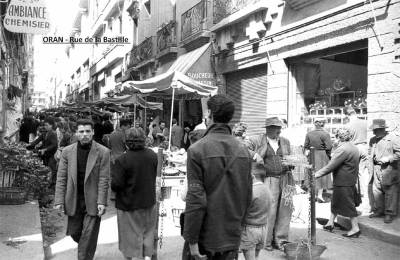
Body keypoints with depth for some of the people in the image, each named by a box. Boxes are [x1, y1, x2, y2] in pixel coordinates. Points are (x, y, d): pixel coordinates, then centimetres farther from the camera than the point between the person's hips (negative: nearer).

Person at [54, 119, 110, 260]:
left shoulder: (103, 152, -8)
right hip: (74, 200, 3)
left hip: (92, 201, -3)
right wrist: (59, 201, -5)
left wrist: (101, 202, -15)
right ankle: (84, 245, 46)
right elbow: (61, 178, 1)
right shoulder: (67, 151, 0)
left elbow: (104, 179, -10)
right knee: (75, 233, 15)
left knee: (88, 236, 0)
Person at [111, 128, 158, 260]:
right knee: (148, 231, 19)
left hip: (128, 204, -3)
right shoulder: (152, 155, -6)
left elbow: (116, 185, -19)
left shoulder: (122, 160, -21)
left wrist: (113, 176, 0)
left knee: (129, 233, 15)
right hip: (148, 201, 4)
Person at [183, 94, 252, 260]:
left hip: (206, 236, -4)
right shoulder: (242, 150, 0)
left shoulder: (197, 150, -15)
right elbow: (247, 195, 6)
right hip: (233, 236, 4)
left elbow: (195, 198, -17)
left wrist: (192, 240, -11)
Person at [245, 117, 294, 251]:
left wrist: (289, 164, -1)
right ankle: (265, 241, 12)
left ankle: (279, 239, 20)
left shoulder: (285, 142, 15)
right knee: (269, 211, -5)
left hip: (285, 179, 5)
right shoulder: (257, 140, 0)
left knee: (285, 209, 5)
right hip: (269, 180, -5)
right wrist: (255, 155, -23)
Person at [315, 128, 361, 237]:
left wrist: (318, 174, -17)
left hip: (343, 183, -10)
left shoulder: (343, 149, -21)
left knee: (348, 204, 1)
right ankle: (330, 223, 29)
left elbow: (331, 165, -22)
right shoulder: (353, 147, 10)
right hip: (350, 180, 10)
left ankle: (355, 228, 11)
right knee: (335, 202, 19)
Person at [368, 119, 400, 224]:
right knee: (376, 190, 10)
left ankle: (389, 214, 11)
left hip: (389, 169, -6)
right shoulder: (373, 140, 10)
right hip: (376, 168, 6)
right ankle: (378, 210, 25)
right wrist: (372, 158, 6)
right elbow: (370, 153, 23)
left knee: (390, 192, 1)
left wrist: (388, 159, -17)